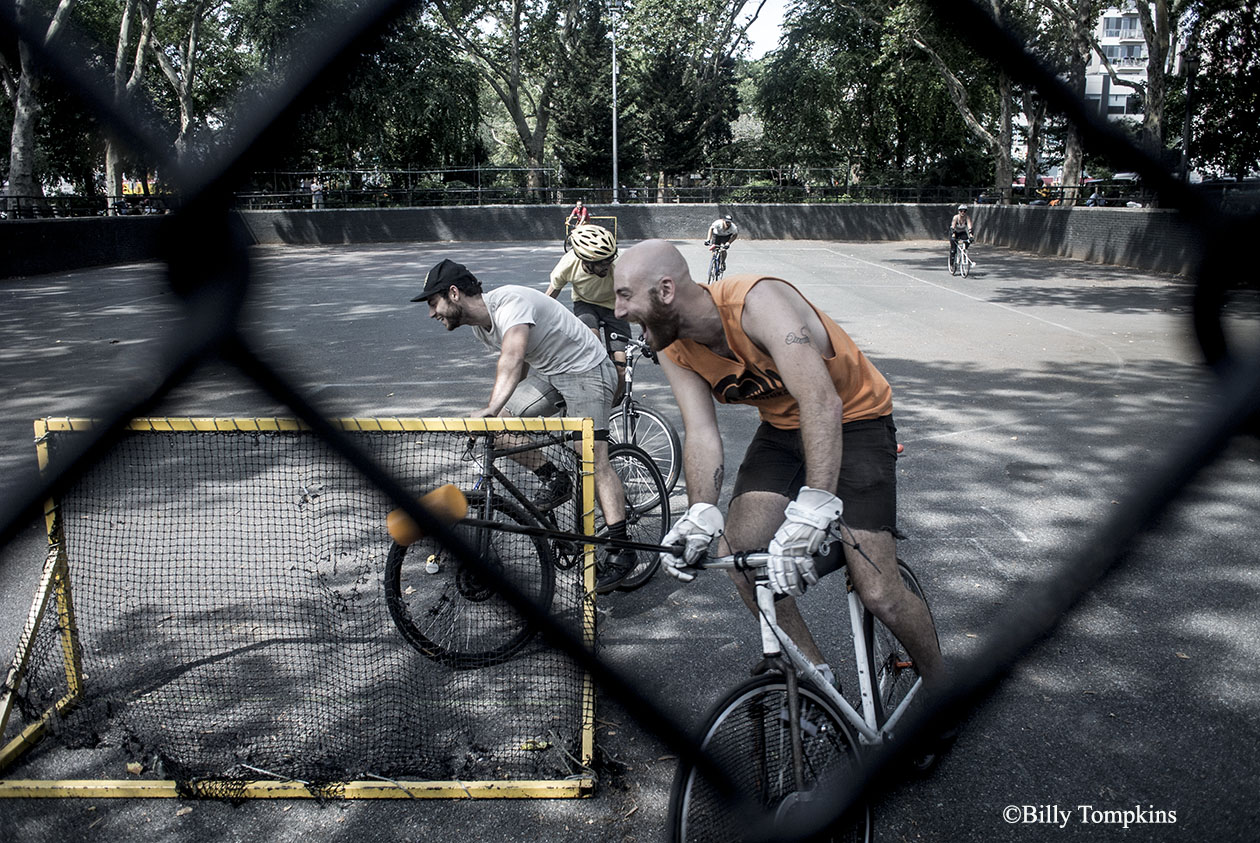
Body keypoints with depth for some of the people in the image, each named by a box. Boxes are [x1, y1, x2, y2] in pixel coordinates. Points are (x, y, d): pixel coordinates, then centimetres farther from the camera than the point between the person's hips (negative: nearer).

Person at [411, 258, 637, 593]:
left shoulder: (511, 302, -28)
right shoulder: (479, 324, 2)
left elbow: (513, 358, -46)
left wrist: (491, 409, -57)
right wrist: (495, 412, 12)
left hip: (585, 371, -9)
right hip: (548, 375, 9)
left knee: (595, 461, -20)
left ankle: (621, 551, -17)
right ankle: (554, 480, 4)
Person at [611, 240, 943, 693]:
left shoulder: (757, 300, -32)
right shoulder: (675, 349, -10)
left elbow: (822, 403, -42)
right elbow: (701, 433, -15)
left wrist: (813, 507, -53)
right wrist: (701, 513, -34)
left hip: (851, 421, -6)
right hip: (782, 427, 6)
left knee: (878, 595, -13)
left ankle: (941, 690, 16)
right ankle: (817, 673, 9)